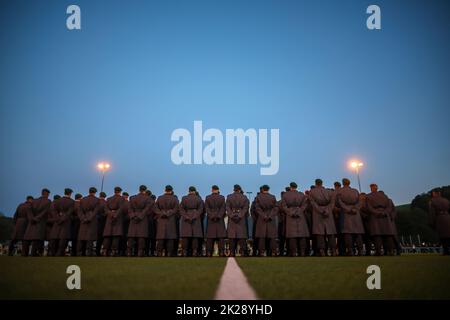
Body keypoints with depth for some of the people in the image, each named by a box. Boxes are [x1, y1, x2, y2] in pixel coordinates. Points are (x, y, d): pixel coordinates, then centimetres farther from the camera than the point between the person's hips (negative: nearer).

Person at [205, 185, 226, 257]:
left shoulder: (207, 198, 2)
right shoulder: (222, 198, -1)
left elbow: (207, 208, -5)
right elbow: (223, 208, -8)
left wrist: (212, 216, -9)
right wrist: (219, 216, -12)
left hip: (210, 219, 1)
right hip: (220, 219, -1)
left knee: (210, 237, 3)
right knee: (221, 236, 1)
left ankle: (209, 253, 2)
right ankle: (221, 252, -3)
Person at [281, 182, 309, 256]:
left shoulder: (285, 195, 0)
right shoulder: (302, 195, 4)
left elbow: (284, 206, -3)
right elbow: (304, 206, -1)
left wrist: (290, 213, -1)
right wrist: (299, 212, 1)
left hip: (290, 217, -1)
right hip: (301, 217, 1)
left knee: (292, 234, -1)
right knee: (302, 235, 4)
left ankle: (293, 252, -3)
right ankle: (302, 252, 1)